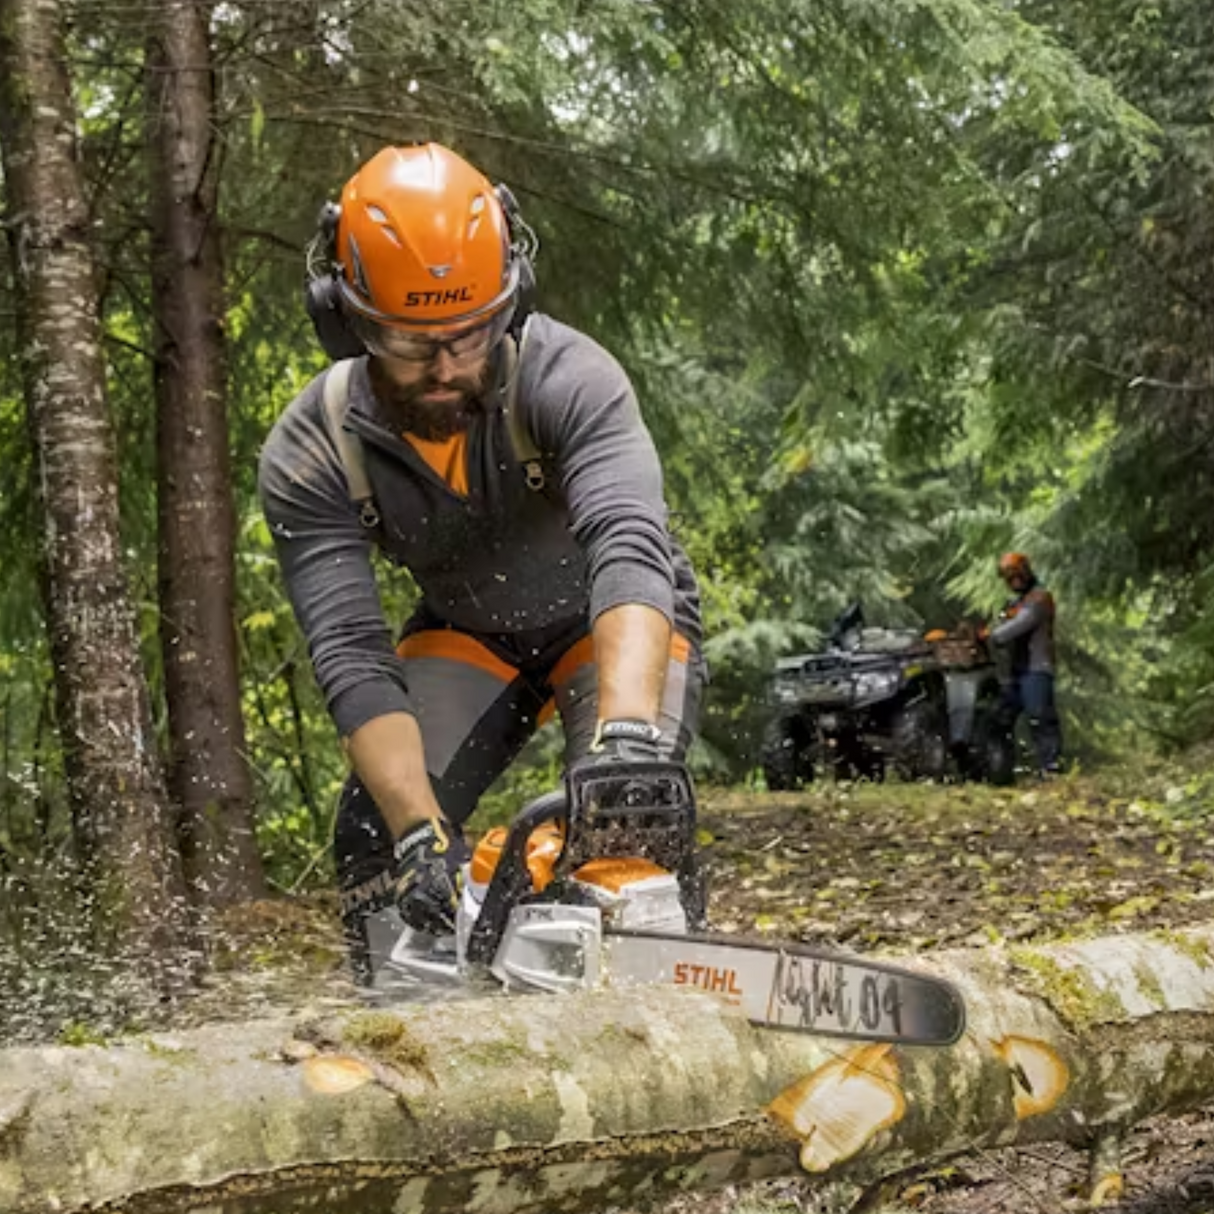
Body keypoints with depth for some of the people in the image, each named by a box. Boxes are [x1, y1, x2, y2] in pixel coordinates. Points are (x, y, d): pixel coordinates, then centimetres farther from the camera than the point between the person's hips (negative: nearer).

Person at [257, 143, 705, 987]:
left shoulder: (569, 379, -34)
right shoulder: (307, 461, -25)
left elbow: (629, 548, -49)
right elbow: (352, 657, -30)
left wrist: (626, 739, -66)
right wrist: (420, 831, -45)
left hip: (622, 634, -2)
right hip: (466, 633, 3)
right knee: (379, 832, -15)